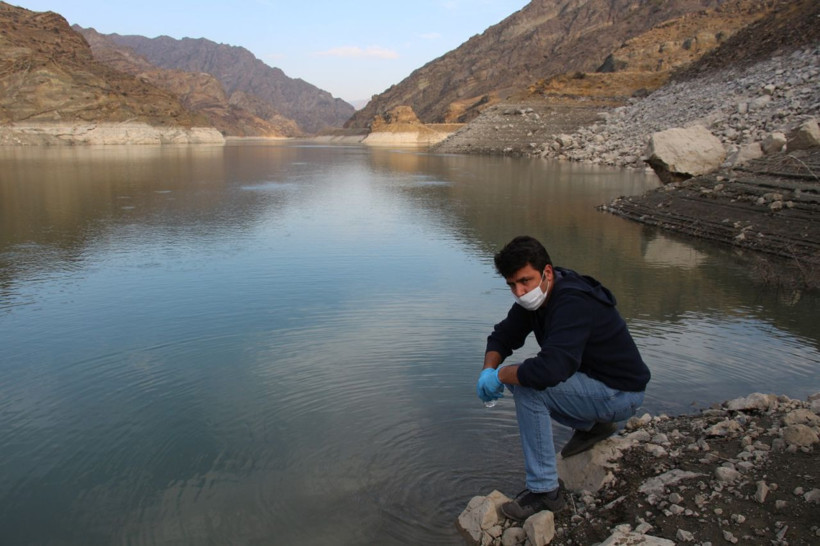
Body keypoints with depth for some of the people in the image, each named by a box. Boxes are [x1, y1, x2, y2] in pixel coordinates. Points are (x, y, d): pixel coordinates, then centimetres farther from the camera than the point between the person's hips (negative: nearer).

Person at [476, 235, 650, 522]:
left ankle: (545, 490, -15)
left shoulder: (573, 303, -30)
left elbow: (550, 369, -41)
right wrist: (488, 370, -13)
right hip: (592, 378, 10)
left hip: (619, 394, -9)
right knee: (519, 377, 9)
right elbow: (502, 336, 8)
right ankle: (592, 426, 19)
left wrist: (500, 375, -25)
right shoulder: (535, 296, -2)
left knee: (528, 384, -25)